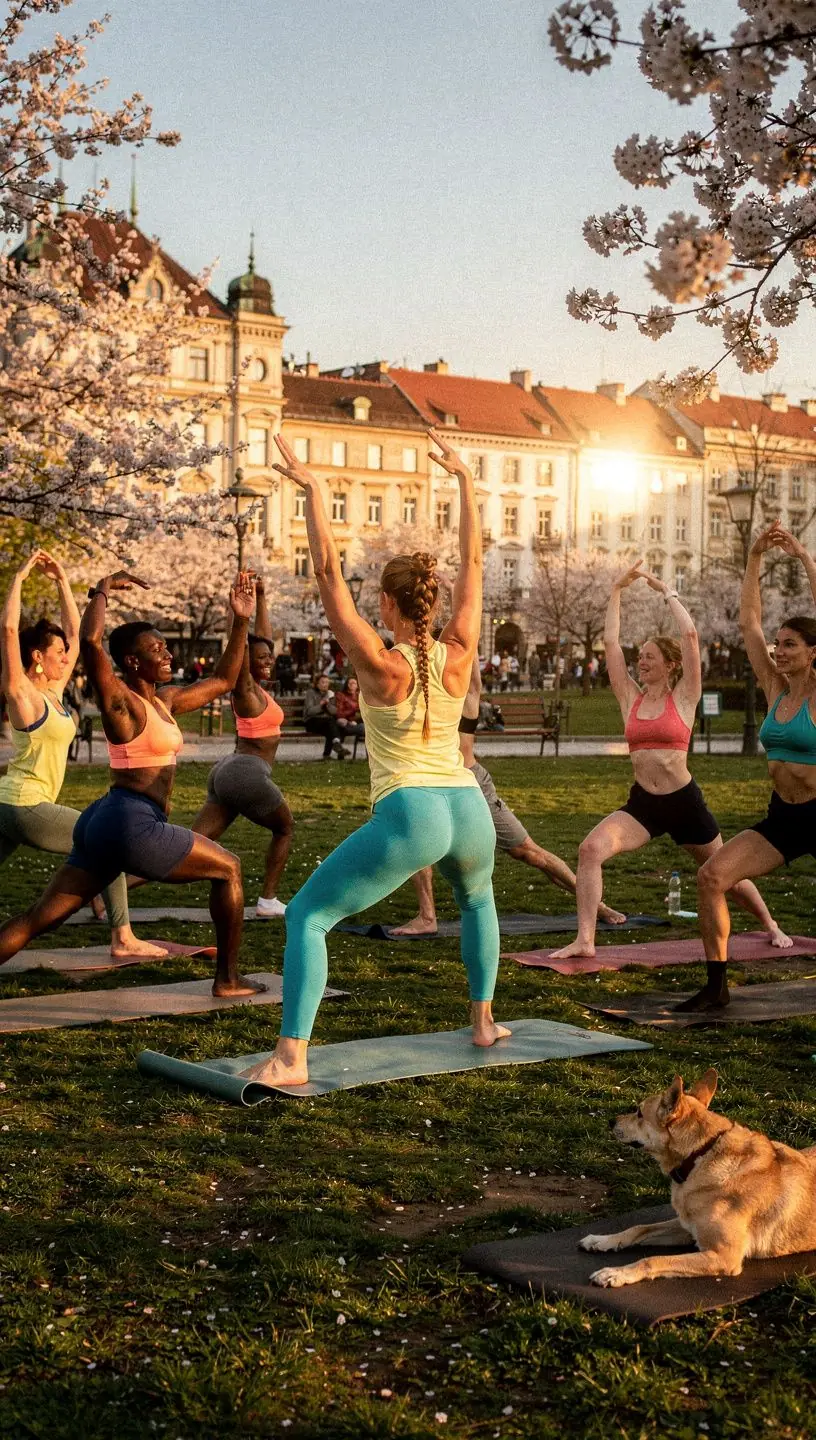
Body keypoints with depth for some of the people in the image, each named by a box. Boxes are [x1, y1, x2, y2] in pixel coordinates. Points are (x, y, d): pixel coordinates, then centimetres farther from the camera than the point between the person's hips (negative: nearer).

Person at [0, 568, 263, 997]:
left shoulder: (165, 699, 16)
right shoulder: (120, 701, -9)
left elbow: (221, 681, 26)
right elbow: (89, 641, -26)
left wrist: (240, 622, 21)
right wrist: (102, 590, -12)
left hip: (104, 823, 9)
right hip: (130, 823, -9)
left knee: (36, 920, 5)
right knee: (228, 868, 8)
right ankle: (227, 979, 14)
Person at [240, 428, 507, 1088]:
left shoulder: (381, 664, -7)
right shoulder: (458, 655, 3)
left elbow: (329, 574, -11)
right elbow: (473, 560, 12)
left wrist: (312, 490, -10)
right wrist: (465, 478, 17)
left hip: (409, 817, -5)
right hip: (469, 810, 5)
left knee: (307, 916, 0)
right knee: (477, 898, 38)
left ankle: (291, 1057, -15)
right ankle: (484, 1021, 42)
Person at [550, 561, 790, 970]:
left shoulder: (684, 697, -4)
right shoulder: (631, 698, 5)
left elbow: (690, 633, -12)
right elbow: (610, 641, 3)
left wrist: (666, 590, -2)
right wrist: (617, 590, 5)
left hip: (684, 801, -2)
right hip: (642, 803, 2)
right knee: (591, 849, -24)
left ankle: (771, 926, 42)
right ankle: (585, 940, -23)